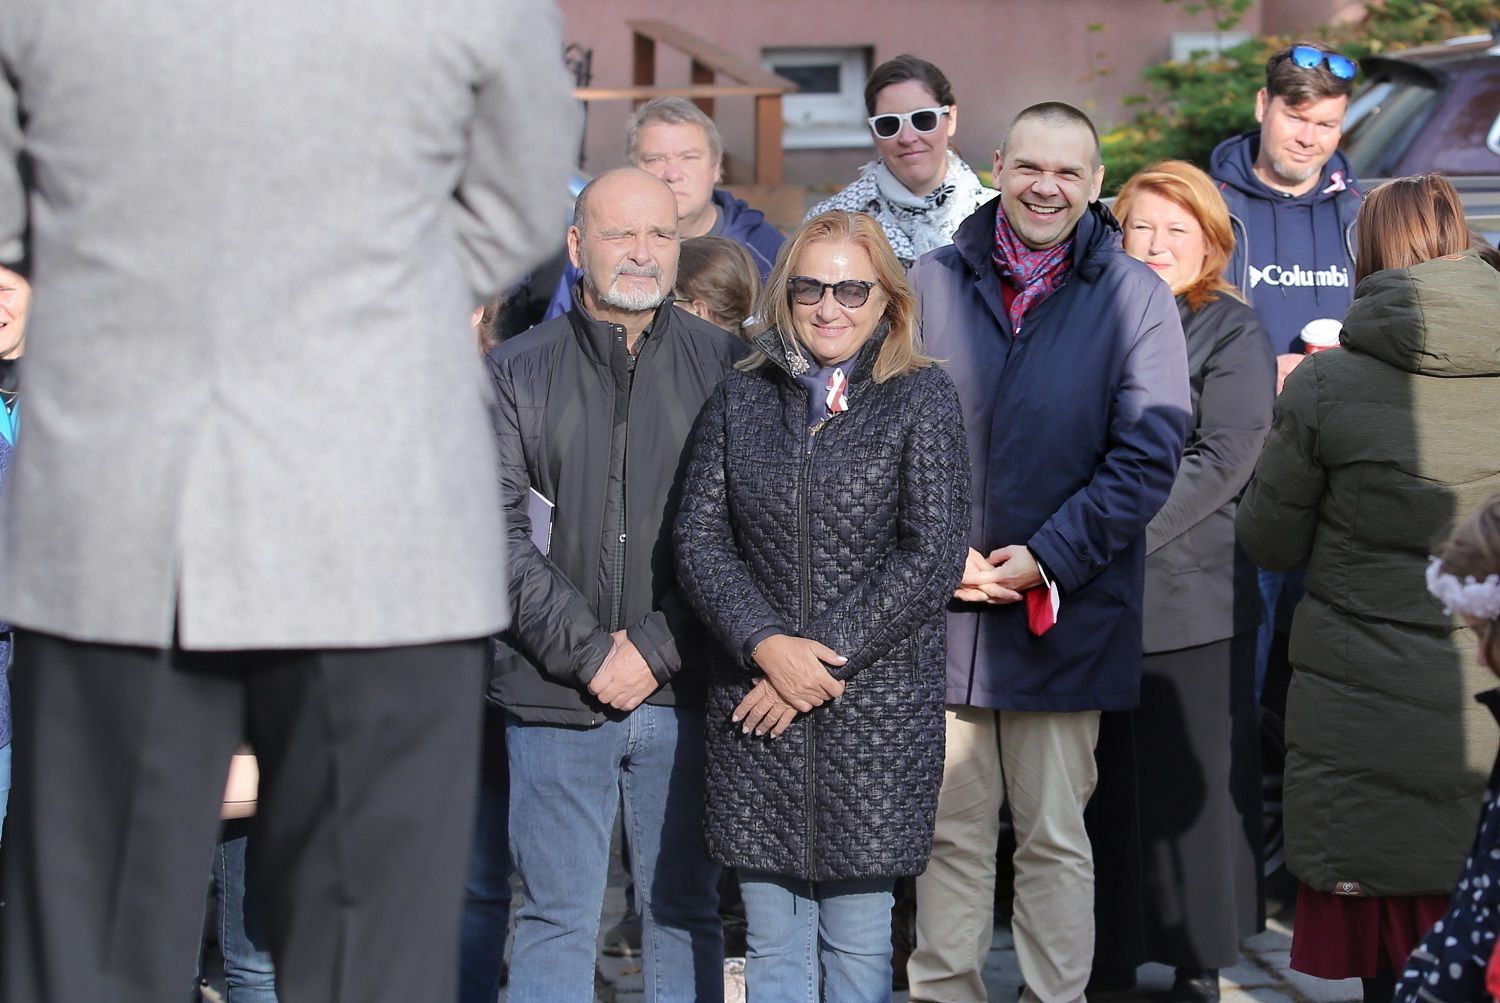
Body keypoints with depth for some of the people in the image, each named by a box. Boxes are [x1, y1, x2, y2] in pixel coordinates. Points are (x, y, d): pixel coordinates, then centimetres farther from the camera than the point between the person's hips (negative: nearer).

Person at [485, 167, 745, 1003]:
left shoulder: (725, 367, 5)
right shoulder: (518, 373, 5)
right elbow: (502, 536, -2)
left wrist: (655, 650, -9)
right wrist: (588, 651, -11)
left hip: (682, 692, 0)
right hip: (554, 693, 0)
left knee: (685, 910, 7)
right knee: (556, 918, 3)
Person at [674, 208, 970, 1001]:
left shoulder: (922, 400, 1)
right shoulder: (740, 400, 9)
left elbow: (932, 556, -6)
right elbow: (699, 539, 4)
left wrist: (824, 655, -11)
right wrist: (766, 645, -12)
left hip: (877, 711, -2)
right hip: (756, 711, 2)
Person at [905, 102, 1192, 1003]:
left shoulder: (1135, 298, -2)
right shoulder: (932, 284, 5)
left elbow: (1148, 456, -6)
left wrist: (1047, 559, -12)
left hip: (1068, 616, -2)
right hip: (941, 609, 2)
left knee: (1055, 835, 6)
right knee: (950, 829, 10)